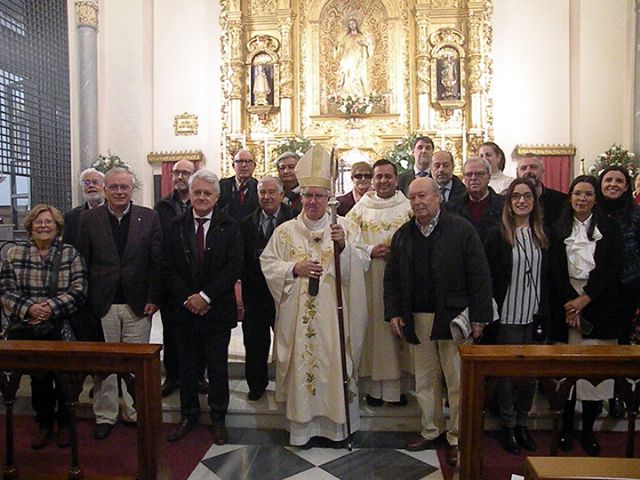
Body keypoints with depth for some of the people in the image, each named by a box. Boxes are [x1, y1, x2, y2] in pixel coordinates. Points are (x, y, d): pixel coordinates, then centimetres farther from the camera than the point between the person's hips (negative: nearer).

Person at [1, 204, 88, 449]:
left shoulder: (70, 254, -2)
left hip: (63, 330, -2)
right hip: (27, 329, 2)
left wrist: (51, 307, -18)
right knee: (38, 377, 12)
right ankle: (44, 423, 30)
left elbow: (78, 291, -7)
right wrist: (28, 308, -14)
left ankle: (65, 423, 26)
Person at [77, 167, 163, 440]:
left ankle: (135, 412, 23)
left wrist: (153, 298, -5)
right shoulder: (89, 219, 4)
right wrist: (85, 301, -2)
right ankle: (105, 416, 24)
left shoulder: (149, 218, 2)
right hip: (102, 304, 1)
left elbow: (157, 261, 0)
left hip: (138, 303, 0)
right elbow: (82, 263, 3)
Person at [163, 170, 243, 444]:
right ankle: (189, 416, 29)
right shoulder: (177, 227, 4)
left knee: (218, 366, 7)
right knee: (187, 365, 12)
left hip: (217, 308, -2)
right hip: (184, 308, 2)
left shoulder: (228, 227, -2)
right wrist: (186, 298, -9)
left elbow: (234, 267, -8)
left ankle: (217, 418, 23)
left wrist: (205, 296, -13)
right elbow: (169, 268, 2)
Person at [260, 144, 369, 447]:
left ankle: (338, 423, 23)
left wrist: (344, 246, -22)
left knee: (335, 363, 6)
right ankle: (301, 424, 21)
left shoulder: (345, 227, 3)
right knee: (301, 363, 6)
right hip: (298, 315, 1)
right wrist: (294, 268, -12)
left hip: (334, 314, 0)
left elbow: (362, 265, -3)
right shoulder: (285, 231, 5)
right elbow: (267, 263, 4)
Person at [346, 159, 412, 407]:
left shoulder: (409, 208, 5)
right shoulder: (360, 208, 5)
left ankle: (399, 384, 17)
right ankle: (374, 385, 15)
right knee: (374, 326, 3)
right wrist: (371, 251, -12)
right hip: (370, 280, 0)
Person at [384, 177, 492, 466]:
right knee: (425, 380, 15)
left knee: (457, 382, 7)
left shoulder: (461, 229, -5)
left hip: (454, 317, -4)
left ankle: (457, 439, 22)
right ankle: (431, 431, 31)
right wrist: (393, 312, 2)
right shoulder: (402, 235, 8)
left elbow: (479, 275, -7)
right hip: (417, 319, 4)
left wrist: (479, 316, -10)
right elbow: (391, 278, 10)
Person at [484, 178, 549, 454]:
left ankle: (522, 423, 29)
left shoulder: (541, 236, 8)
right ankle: (508, 425, 23)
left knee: (530, 372, 11)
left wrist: (545, 314, 5)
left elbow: (547, 277, 10)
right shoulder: (498, 235, -6)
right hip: (507, 316, -4)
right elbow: (488, 276, -7)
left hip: (533, 317, 4)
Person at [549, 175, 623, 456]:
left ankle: (588, 431, 13)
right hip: (566, 304, 0)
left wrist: (585, 298, -9)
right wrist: (568, 302, -8)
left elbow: (614, 270, 0)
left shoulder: (609, 229, 7)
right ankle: (566, 428, 14)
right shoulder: (559, 230, 8)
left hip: (598, 305, 0)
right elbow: (555, 271, 3)